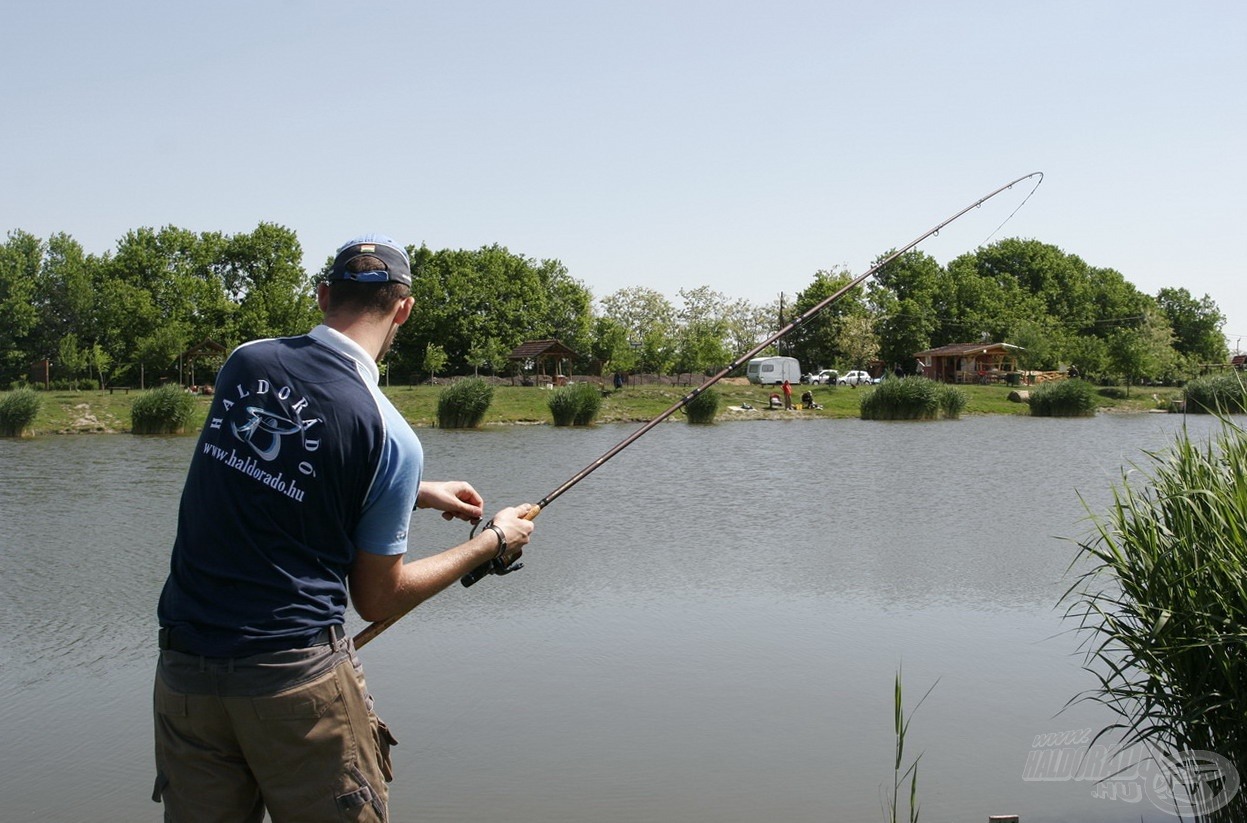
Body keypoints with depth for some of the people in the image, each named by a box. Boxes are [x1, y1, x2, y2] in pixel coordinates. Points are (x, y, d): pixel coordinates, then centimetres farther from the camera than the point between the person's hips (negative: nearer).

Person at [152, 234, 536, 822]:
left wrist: (416, 494, 20)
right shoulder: (391, 436, -14)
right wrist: (492, 542, 8)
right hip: (297, 674, -5)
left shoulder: (244, 363, -1)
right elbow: (377, 601, -3)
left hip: (182, 668, 5)